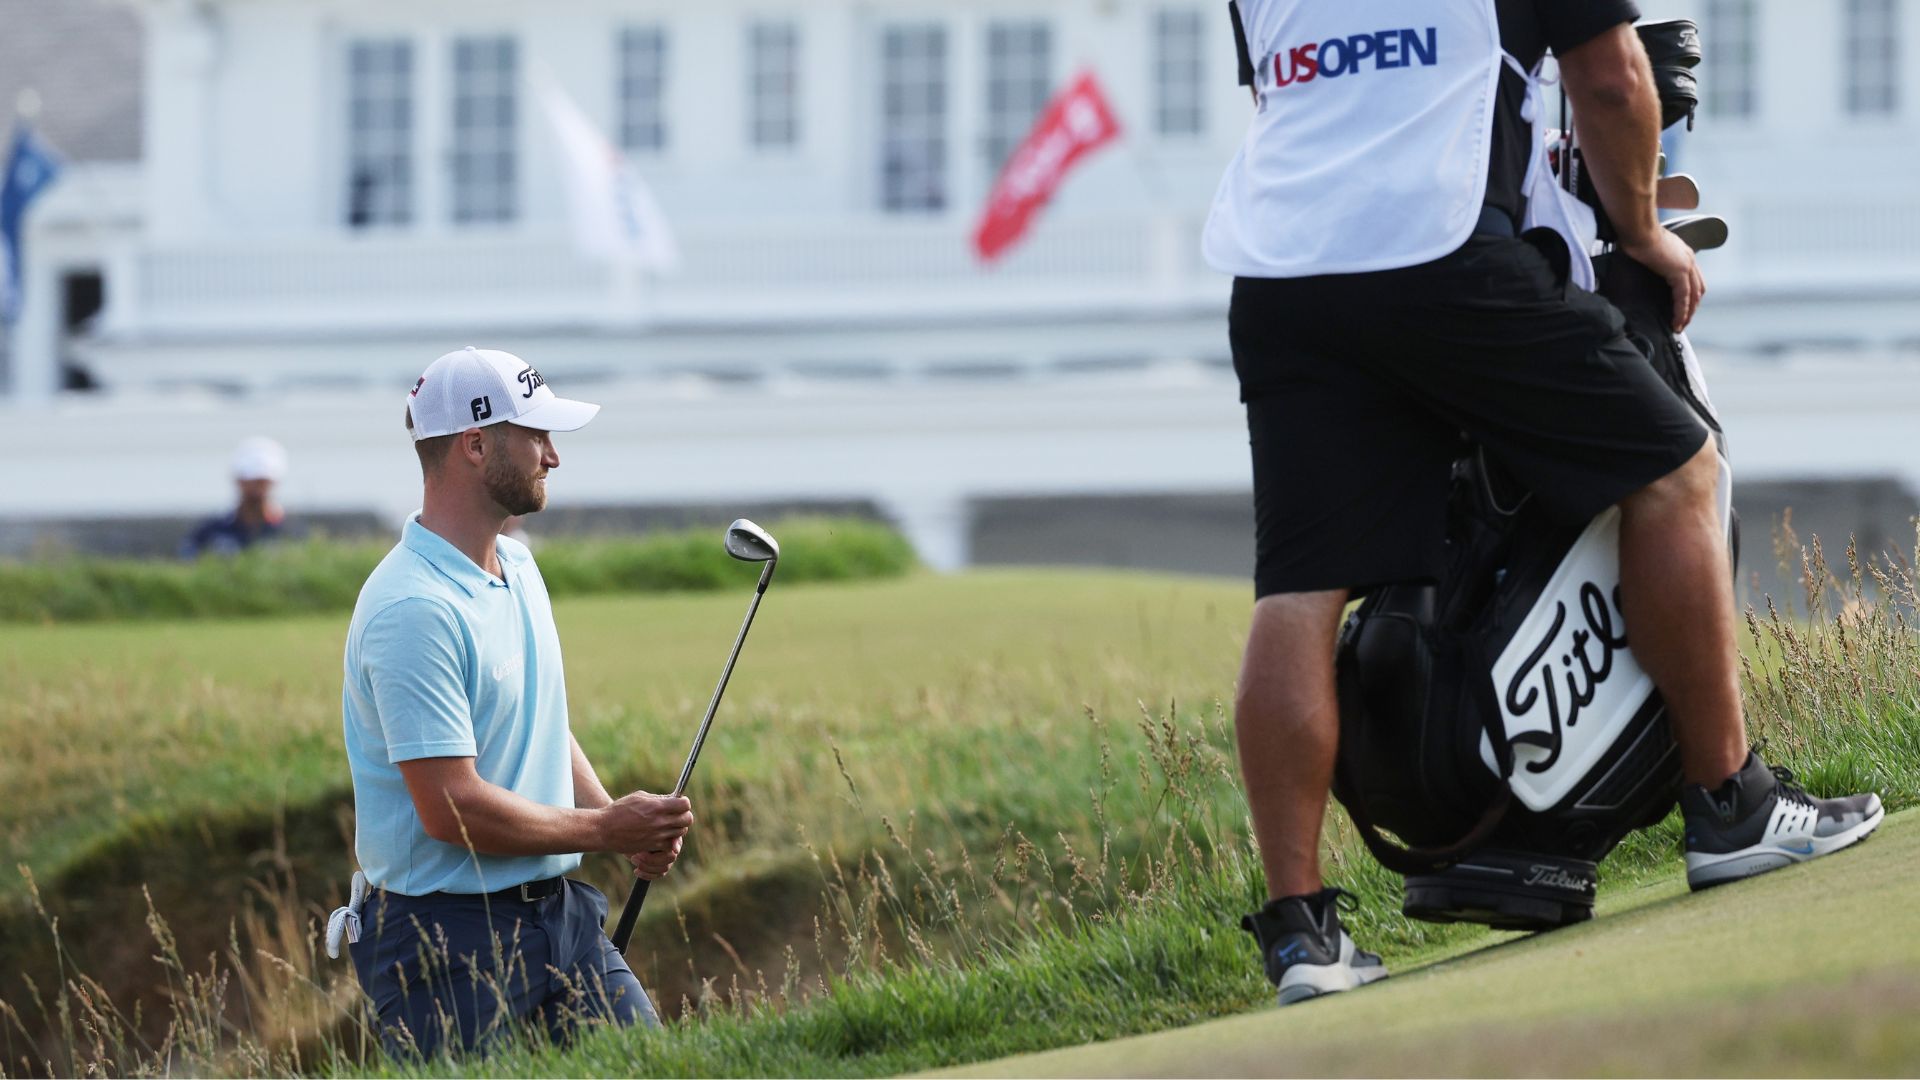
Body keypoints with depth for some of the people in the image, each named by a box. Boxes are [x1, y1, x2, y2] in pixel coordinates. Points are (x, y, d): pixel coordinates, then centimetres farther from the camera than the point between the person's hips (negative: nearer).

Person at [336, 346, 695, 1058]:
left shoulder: (518, 567, 12)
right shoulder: (413, 609, -20)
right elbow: (453, 808, -23)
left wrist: (626, 825, 5)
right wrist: (604, 829, -12)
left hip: (560, 916, 9)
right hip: (446, 939, -9)